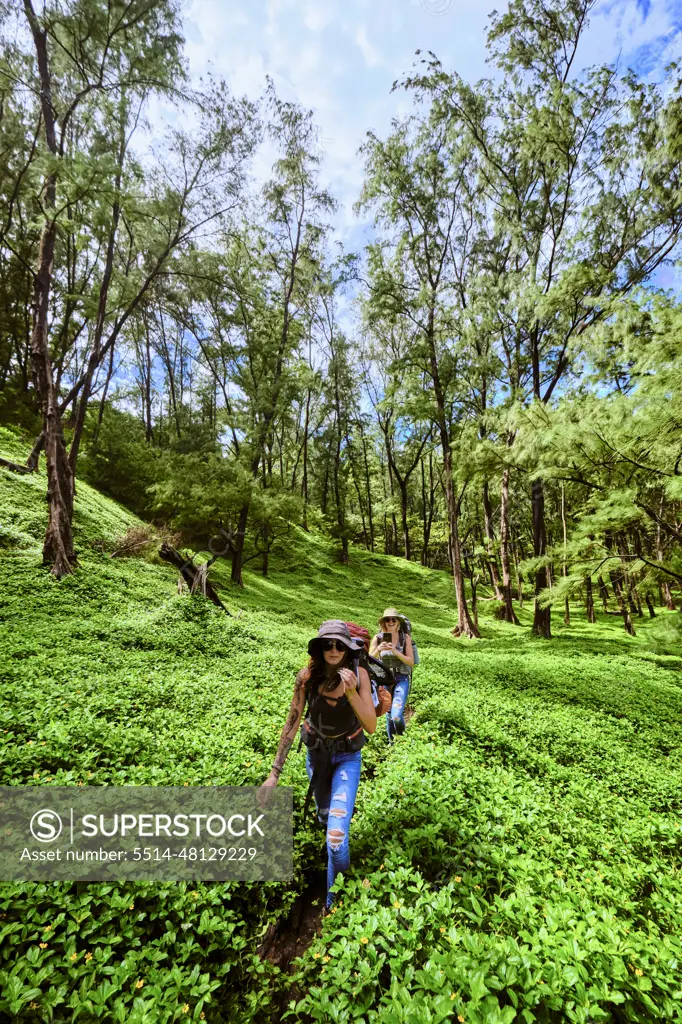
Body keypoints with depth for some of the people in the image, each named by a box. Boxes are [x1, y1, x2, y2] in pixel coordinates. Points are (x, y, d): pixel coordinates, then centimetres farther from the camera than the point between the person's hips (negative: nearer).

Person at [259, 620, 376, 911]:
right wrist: (275, 773, -12)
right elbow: (291, 723, -15)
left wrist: (352, 692, -42)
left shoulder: (359, 674, -25)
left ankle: (336, 898, 20)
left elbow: (371, 726, -26)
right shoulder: (307, 677, -24)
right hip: (316, 753, 2)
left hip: (347, 756, -2)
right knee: (324, 815, 26)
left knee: (337, 834, -11)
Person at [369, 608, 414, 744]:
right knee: (389, 714, 14)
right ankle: (391, 742, 38)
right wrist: (378, 650, -23)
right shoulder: (378, 638, -5)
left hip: (401, 679, -2)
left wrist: (395, 652, -23)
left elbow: (411, 662, -8)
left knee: (397, 716, -14)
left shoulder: (405, 637, -7)